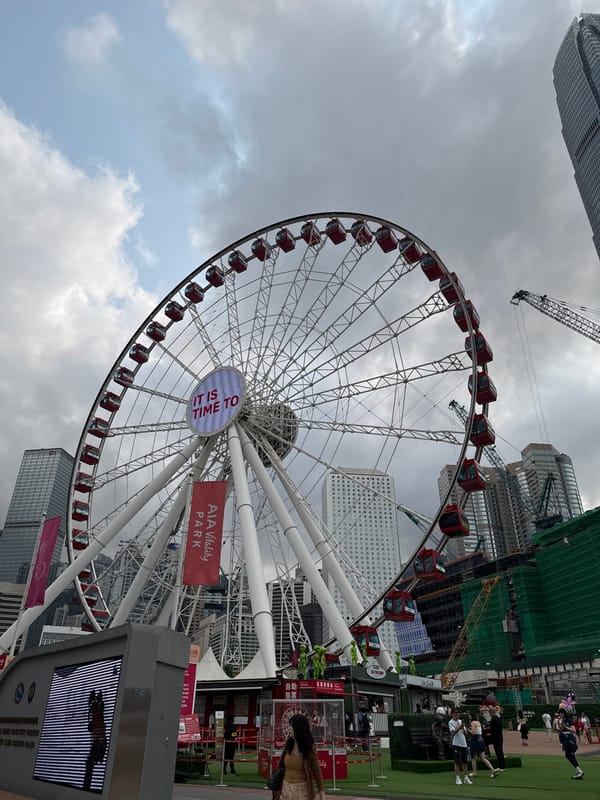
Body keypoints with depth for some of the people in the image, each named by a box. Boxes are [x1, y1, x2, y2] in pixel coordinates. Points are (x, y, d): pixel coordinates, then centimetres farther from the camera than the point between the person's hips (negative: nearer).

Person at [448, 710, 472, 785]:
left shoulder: (461, 721, 14)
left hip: (463, 743, 5)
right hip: (456, 744, -5)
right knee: (457, 762, -2)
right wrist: (459, 727, -24)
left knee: (464, 761, 8)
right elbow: (453, 731, -15)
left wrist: (463, 727, -9)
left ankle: (466, 777, 16)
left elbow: (465, 732, 12)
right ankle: (458, 778, 4)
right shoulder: (451, 722, -3)